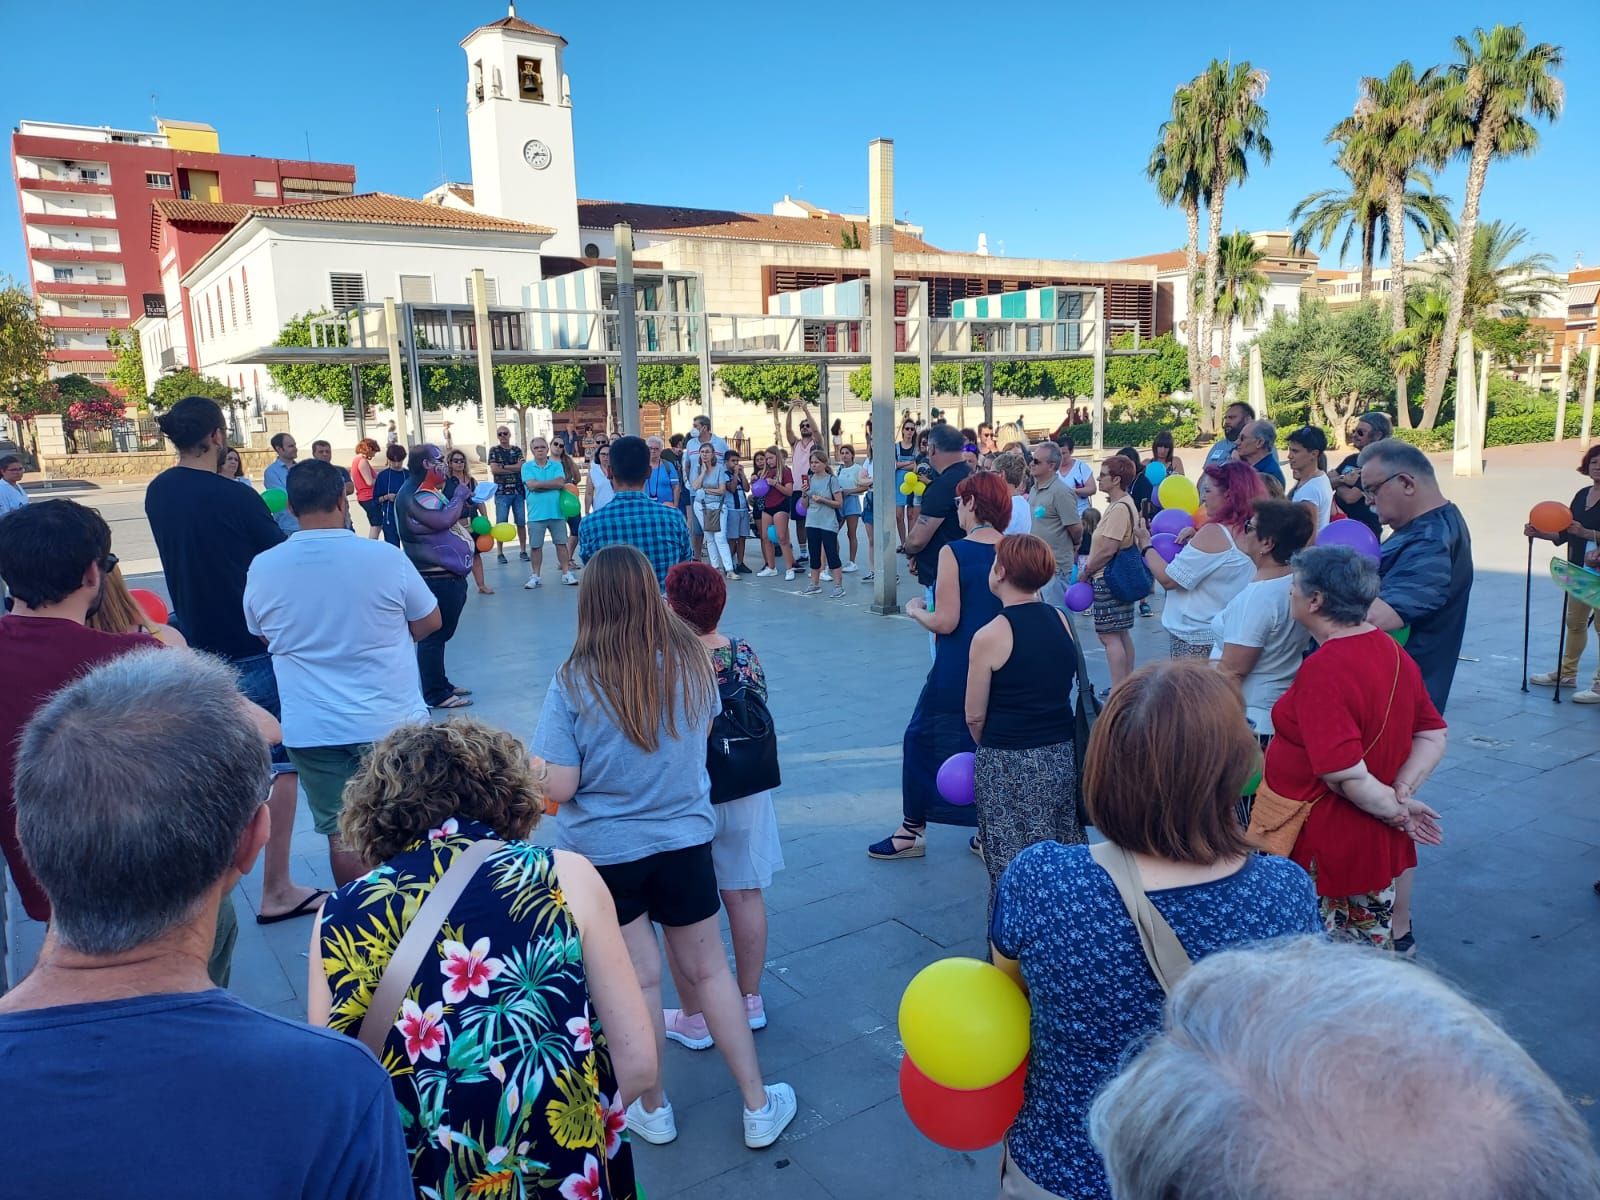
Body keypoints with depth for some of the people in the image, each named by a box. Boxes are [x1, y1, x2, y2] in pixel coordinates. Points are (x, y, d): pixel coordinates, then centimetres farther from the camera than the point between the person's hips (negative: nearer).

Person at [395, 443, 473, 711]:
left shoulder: (428, 491, 16)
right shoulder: (413, 495, -18)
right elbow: (443, 521, -28)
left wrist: (460, 503, 8)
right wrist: (459, 497, -13)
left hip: (447, 575, 11)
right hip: (437, 578, -11)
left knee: (439, 634, 18)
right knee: (434, 636, -6)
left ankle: (441, 684, 29)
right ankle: (436, 695, -1)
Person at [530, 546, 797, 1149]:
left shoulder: (573, 683, -19)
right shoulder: (692, 661, -9)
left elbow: (557, 788, -18)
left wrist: (528, 762, 3)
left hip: (602, 852, -2)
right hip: (683, 842, 2)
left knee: (638, 977, 13)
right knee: (709, 970, 16)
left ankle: (652, 1109, 33)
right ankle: (758, 1106, 27)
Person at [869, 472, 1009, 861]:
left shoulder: (954, 552, -16)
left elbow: (945, 622, -18)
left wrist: (915, 610, 0)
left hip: (956, 672, -5)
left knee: (921, 739, 12)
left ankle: (912, 831, 19)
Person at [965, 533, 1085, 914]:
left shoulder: (989, 637, -16)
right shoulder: (1061, 619, 0)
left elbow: (974, 717, -9)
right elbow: (1061, 686, 8)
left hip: (1008, 766, -6)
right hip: (1062, 755, 6)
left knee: (1013, 869, 8)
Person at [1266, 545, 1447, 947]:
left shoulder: (1323, 670, -26)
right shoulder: (1392, 651, 2)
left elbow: (1346, 774, -30)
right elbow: (1433, 736, 7)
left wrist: (1393, 809, -14)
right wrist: (1402, 793, -5)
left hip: (1324, 848, -9)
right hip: (1376, 843, 9)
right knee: (1371, 946, 23)